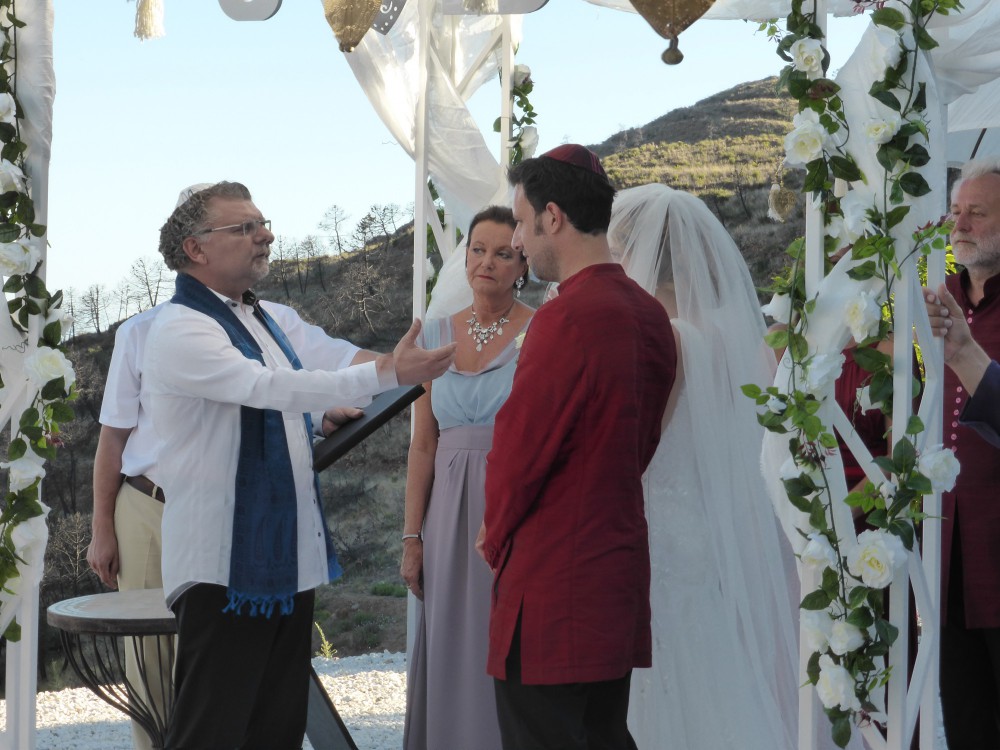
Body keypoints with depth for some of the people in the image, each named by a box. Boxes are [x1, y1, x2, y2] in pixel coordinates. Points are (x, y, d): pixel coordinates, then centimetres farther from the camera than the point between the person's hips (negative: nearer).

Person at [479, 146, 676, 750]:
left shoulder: (567, 319, -19)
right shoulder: (651, 315, 9)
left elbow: (519, 449, -14)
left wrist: (499, 542, 4)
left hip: (554, 582, -9)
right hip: (621, 565, 9)